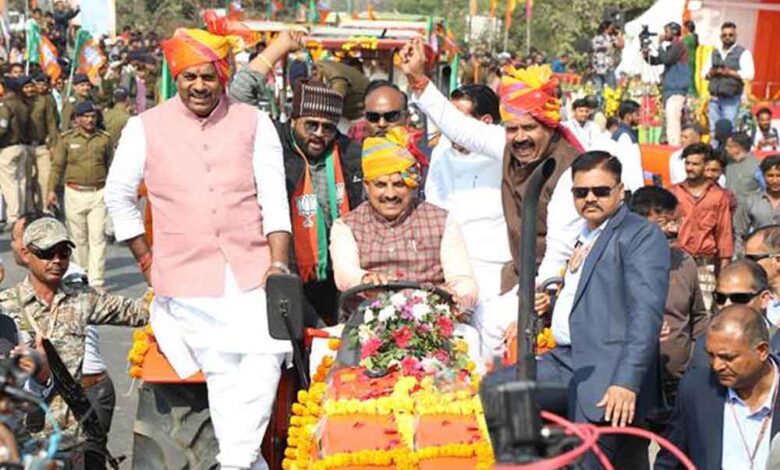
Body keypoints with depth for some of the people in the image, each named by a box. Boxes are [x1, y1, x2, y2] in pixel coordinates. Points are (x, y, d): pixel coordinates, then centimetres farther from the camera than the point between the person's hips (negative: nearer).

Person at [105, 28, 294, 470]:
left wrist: (279, 263, -7)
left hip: (251, 268, 1)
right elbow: (119, 197, 16)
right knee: (222, 373, -2)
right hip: (188, 276, 0)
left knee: (265, 357, -16)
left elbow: (274, 198, 3)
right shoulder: (146, 127, 6)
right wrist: (147, 261, 13)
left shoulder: (254, 123, 7)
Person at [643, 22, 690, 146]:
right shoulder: (671, 47, 20)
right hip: (670, 89, 10)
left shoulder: (678, 45, -8)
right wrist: (647, 55, 3)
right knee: (670, 120, 13)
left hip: (676, 89, -10)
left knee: (672, 120, -17)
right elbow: (656, 61, 22)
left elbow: (666, 59, -20)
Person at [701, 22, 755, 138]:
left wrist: (730, 72, -15)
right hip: (714, 97, 5)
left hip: (731, 99, -5)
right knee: (714, 131, 6)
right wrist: (712, 73, -7)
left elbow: (749, 74, -10)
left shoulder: (743, 53, 0)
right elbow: (703, 73, 15)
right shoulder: (714, 53, 15)